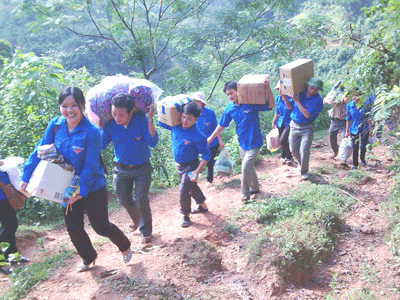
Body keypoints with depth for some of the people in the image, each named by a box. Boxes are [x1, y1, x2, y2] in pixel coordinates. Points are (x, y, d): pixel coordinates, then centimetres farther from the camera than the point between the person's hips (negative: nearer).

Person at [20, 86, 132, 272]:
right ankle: (88, 258, 41)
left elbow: (90, 166, -21)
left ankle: (125, 246, 37)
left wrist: (81, 191, -22)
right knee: (73, 229, 14)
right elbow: (40, 150, -1)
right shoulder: (55, 125, -10)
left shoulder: (92, 132, -24)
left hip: (93, 188, -5)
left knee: (100, 226, 7)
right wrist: (26, 176, -3)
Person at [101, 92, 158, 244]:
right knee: (123, 199, 15)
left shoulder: (141, 120, -23)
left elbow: (152, 142, -28)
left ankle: (146, 231, 19)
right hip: (121, 169, 4)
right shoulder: (110, 124, -15)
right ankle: (137, 219, 47)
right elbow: (101, 143, -11)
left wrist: (150, 120, -35)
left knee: (141, 200, -3)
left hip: (142, 168, -3)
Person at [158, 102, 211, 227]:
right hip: (179, 165, 7)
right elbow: (161, 122, 7)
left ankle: (186, 216, 15)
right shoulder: (175, 126, -11)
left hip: (190, 167, -7)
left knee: (184, 191, -9)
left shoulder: (197, 136, -27)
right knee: (192, 187, 24)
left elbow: (206, 155, -20)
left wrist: (197, 171, -27)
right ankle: (203, 206, 47)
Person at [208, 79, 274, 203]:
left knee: (246, 167, -11)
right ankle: (255, 187, 40)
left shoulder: (251, 103, -16)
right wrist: (210, 138, 8)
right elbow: (221, 125, 7)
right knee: (248, 166, 18)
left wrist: (267, 88, -31)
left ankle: (245, 193, 9)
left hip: (254, 142, -5)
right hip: (242, 142, 5)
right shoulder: (230, 108, -3)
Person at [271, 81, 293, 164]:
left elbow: (289, 107, -38)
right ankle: (283, 156, 33)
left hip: (289, 123, -6)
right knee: (282, 141, 13)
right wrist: (273, 122, 17)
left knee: (283, 140, -16)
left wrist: (284, 96, -39)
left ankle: (289, 157, 6)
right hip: (280, 123, 6)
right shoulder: (277, 98, 2)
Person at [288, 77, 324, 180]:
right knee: (294, 150, 10)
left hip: (307, 128, -4)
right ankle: (301, 163, 41)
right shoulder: (299, 91, -2)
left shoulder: (318, 100, -14)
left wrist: (297, 101, -24)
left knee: (304, 150, -9)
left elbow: (307, 115, -23)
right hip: (294, 125, 4)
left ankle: (304, 171, 14)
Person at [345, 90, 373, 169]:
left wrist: (370, 130, 1)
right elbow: (348, 119, 4)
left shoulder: (365, 105, -7)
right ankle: (355, 164, 20)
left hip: (364, 130, -1)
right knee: (355, 148, 4)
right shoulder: (349, 106, -3)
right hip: (354, 130, 1)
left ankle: (362, 159, 29)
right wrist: (347, 131, 5)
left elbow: (369, 118, 0)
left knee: (363, 146, -4)